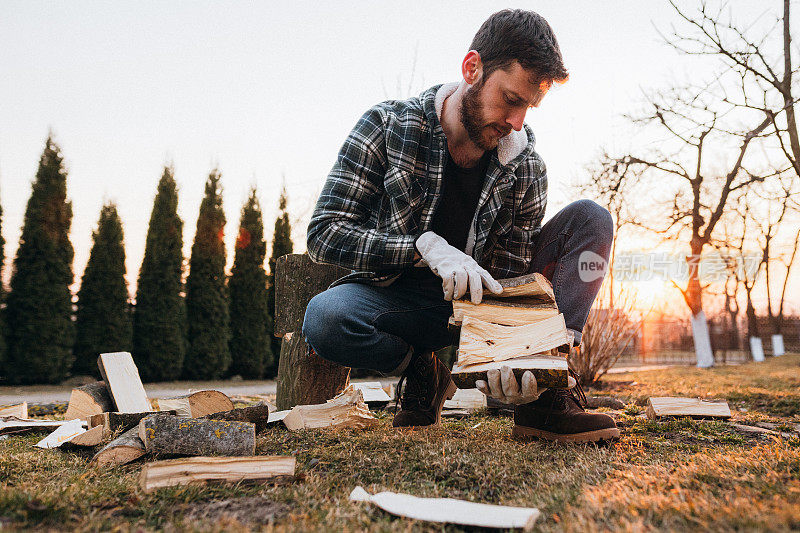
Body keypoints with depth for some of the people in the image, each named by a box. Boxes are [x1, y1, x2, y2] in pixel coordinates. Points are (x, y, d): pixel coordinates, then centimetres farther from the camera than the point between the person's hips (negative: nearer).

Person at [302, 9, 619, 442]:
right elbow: (324, 232, -18)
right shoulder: (387, 126, -14)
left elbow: (511, 276, -9)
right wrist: (427, 246, -32)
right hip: (398, 297, -2)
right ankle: (423, 370, -6)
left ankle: (544, 396, -21)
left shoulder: (527, 168, -7)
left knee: (589, 219, -11)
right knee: (325, 317, -38)